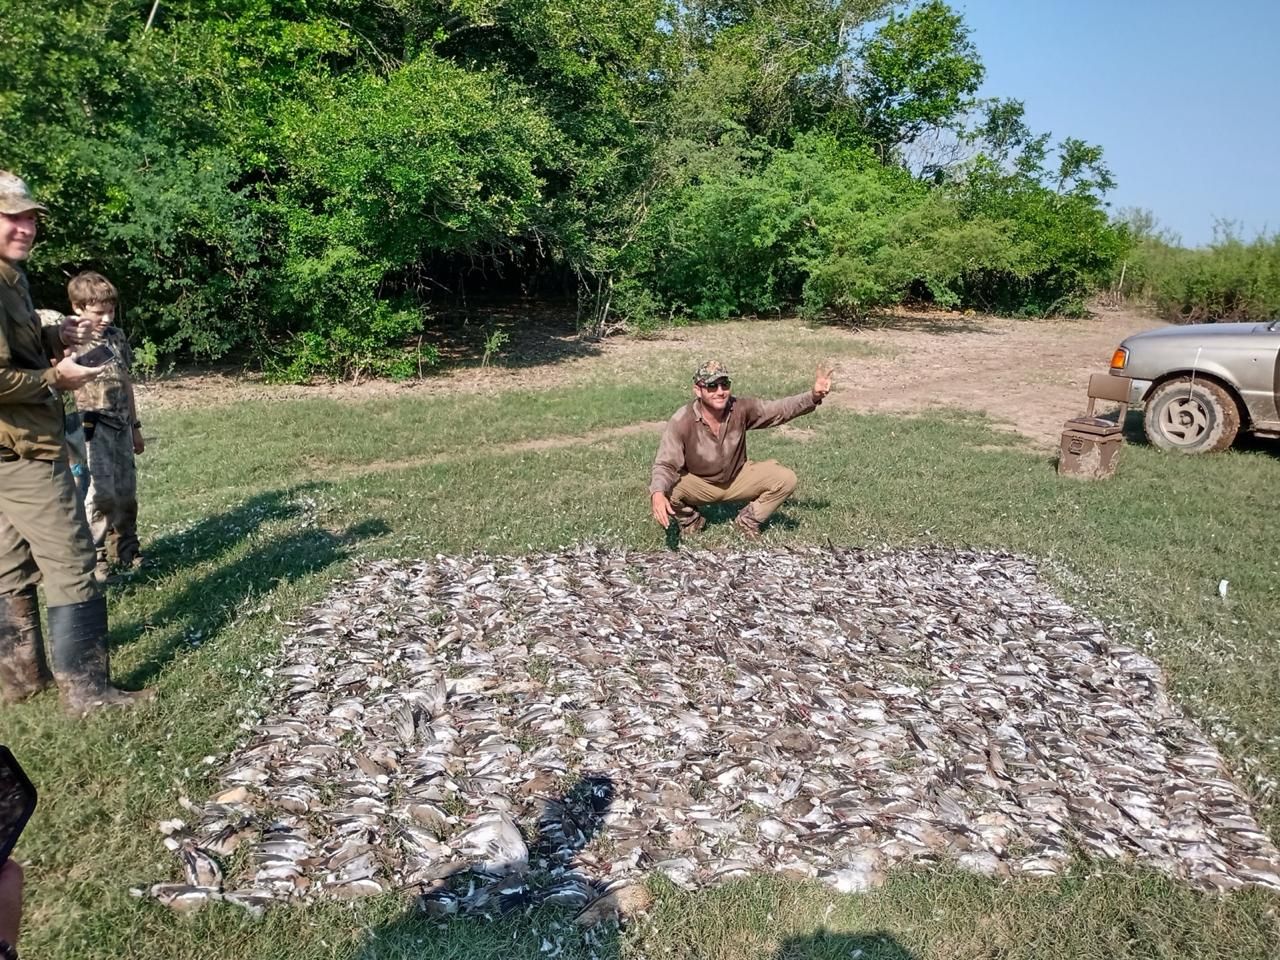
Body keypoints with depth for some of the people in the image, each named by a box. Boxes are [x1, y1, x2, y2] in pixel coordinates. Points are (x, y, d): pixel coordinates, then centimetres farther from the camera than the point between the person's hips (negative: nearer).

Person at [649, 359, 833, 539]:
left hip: (738, 479, 3)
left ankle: (747, 520, 8)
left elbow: (780, 409, -11)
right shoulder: (681, 422, -28)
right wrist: (657, 495, -50)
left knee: (786, 479, -15)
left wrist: (813, 397, -28)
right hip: (698, 483, -3)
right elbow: (665, 464, -30)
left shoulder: (741, 408, -18)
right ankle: (691, 519, 4)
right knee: (665, 490, -32)